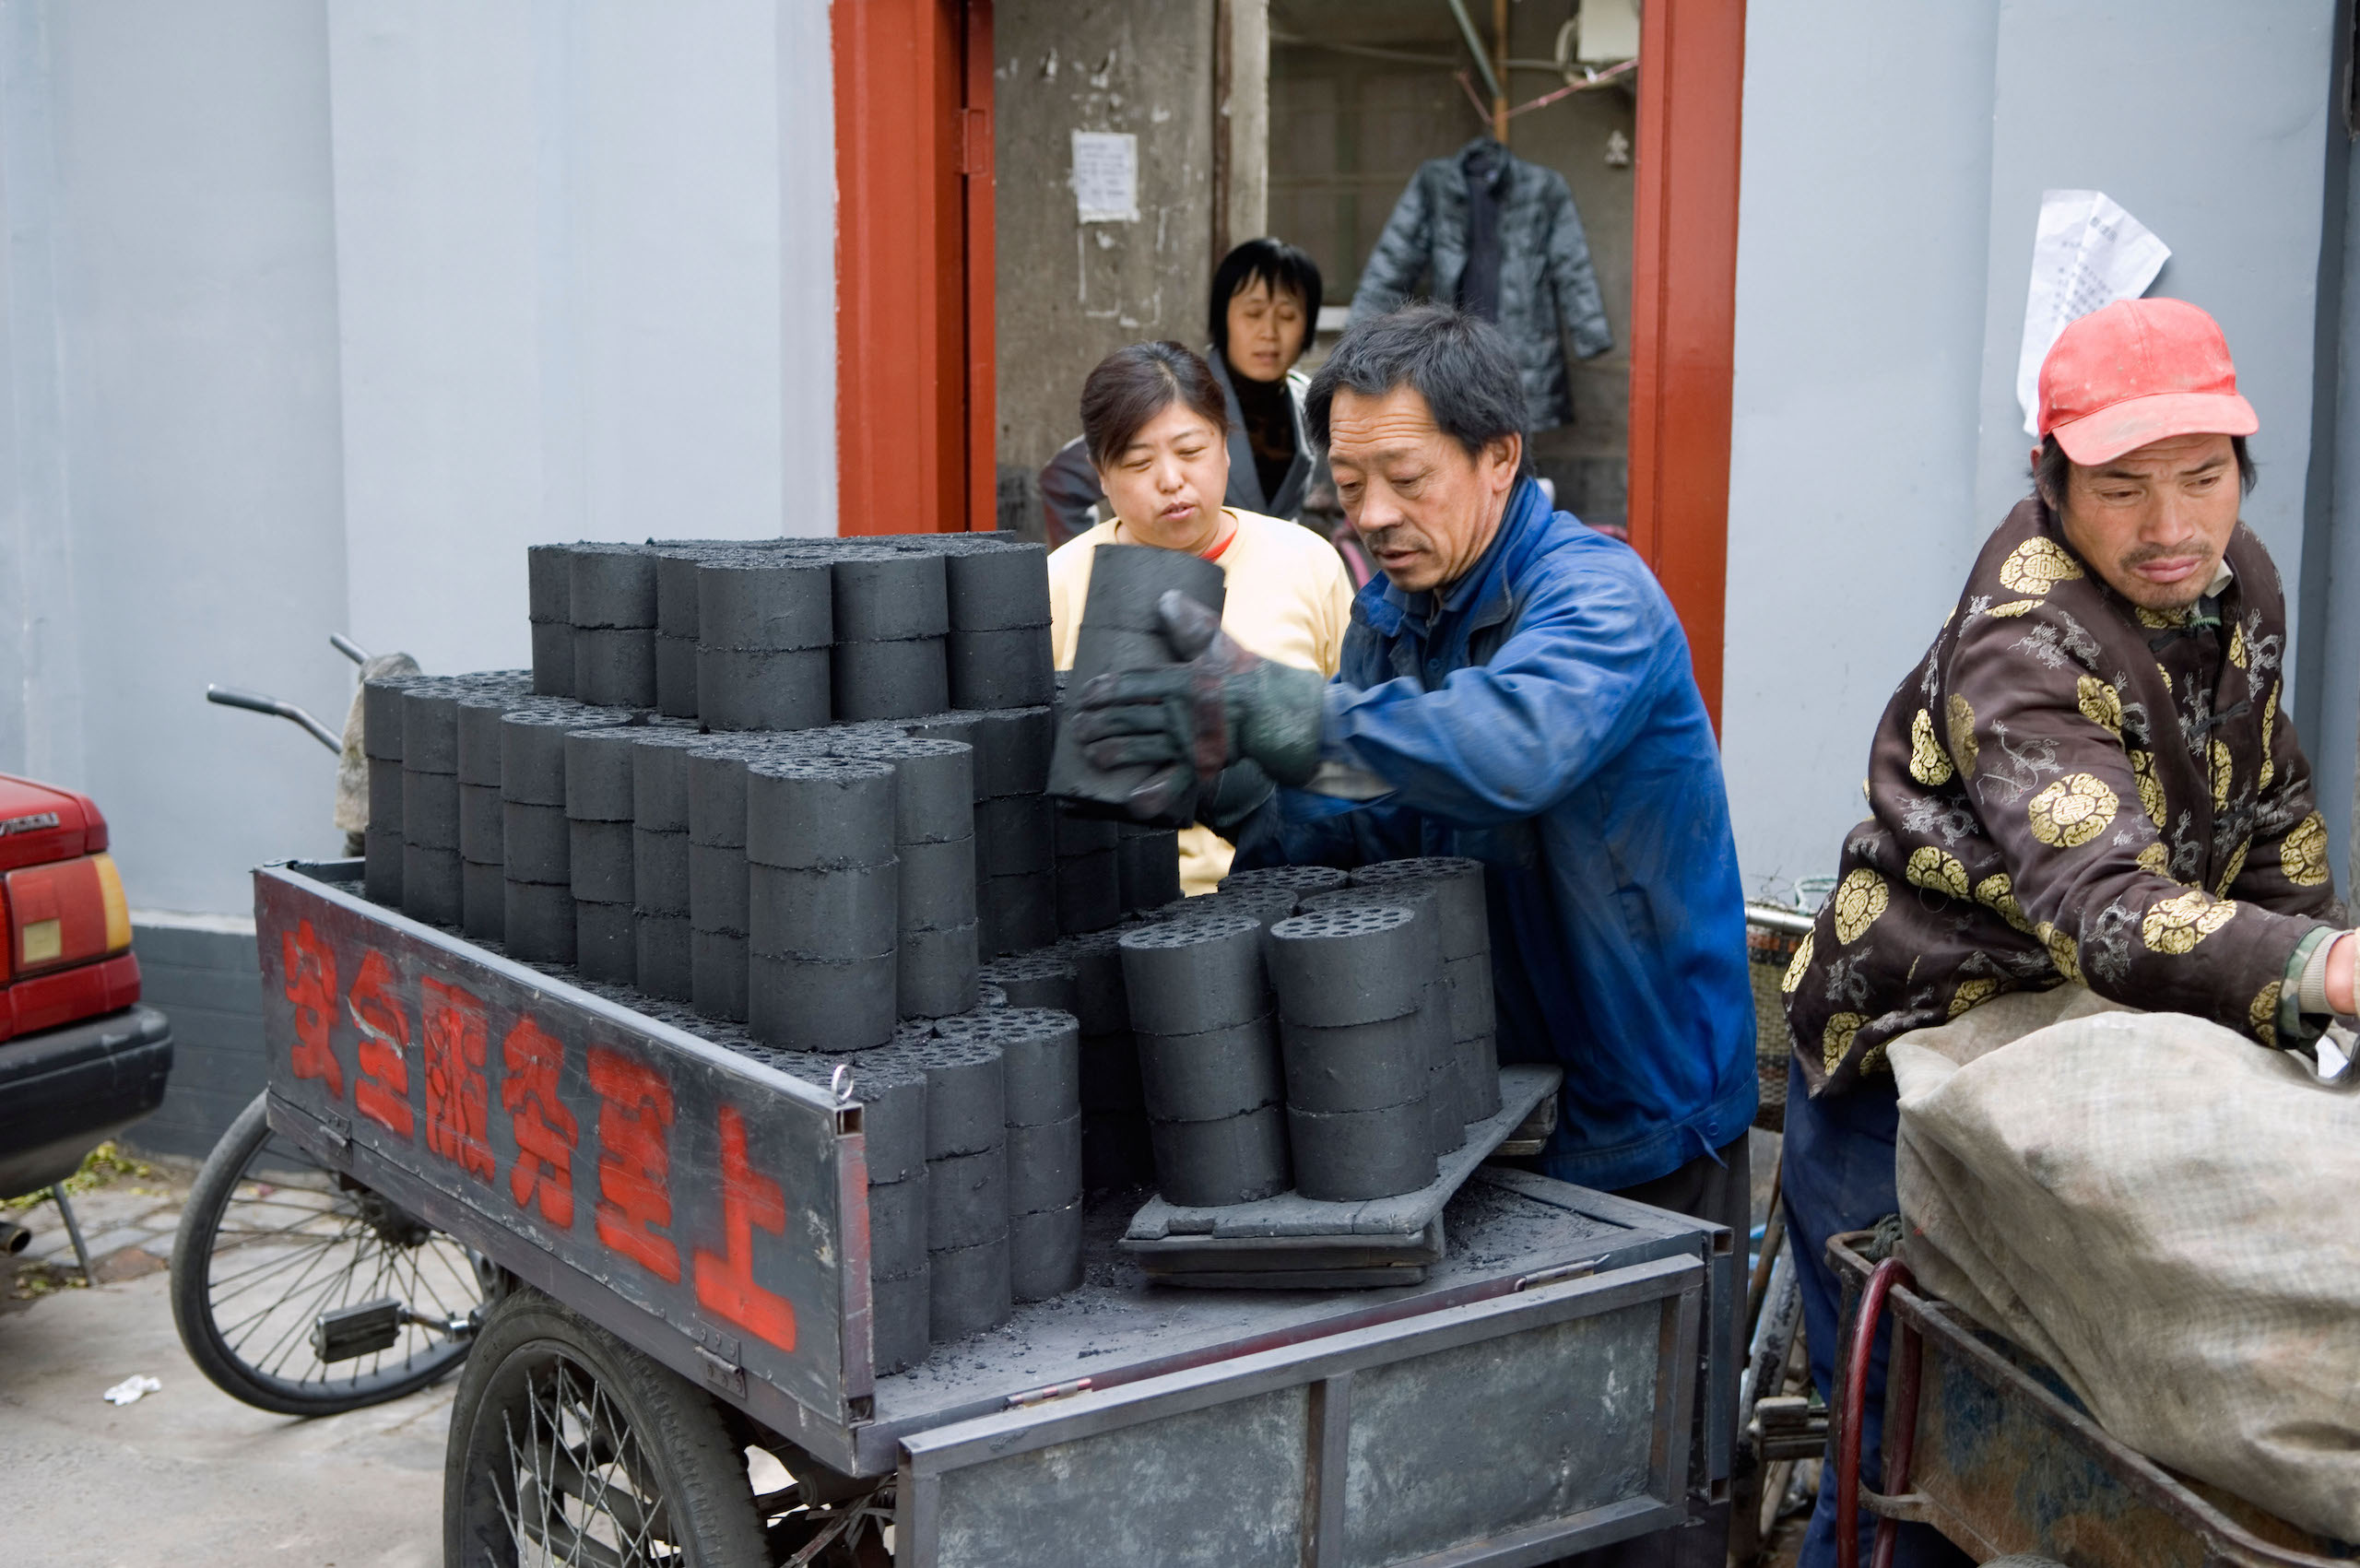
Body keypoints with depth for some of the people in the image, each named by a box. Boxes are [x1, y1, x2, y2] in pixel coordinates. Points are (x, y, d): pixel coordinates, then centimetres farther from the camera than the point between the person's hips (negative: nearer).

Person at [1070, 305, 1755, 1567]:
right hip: (1484, 1090, 7)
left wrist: (1271, 712, -50)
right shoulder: (1393, 606, 7)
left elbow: (1515, 746, -42)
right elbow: (1382, 821, 4)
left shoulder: (1596, 599, -20)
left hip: (1642, 1114, -7)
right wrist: (1254, 820, -17)